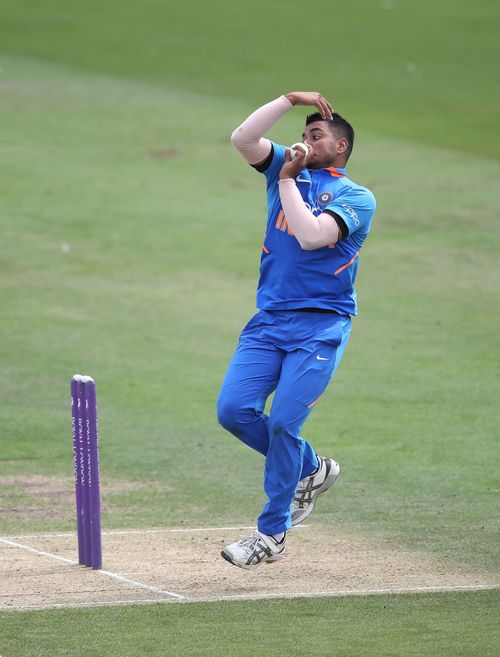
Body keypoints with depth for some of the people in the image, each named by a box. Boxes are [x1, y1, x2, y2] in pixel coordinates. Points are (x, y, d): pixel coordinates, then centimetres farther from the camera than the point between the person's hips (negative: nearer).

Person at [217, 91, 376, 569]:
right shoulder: (287, 169, 16)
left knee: (284, 422, -14)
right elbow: (243, 138, 0)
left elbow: (310, 236, -18)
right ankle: (310, 470, 16)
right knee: (233, 410, -8)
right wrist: (290, 100, -3)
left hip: (320, 327, -5)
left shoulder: (357, 197, 0)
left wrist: (287, 182, -7)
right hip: (269, 322, 5)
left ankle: (273, 533, -3)